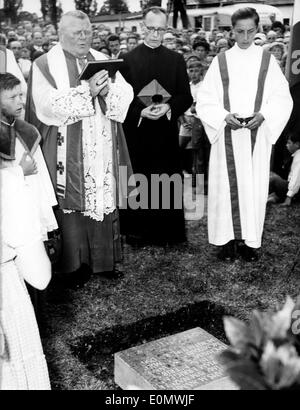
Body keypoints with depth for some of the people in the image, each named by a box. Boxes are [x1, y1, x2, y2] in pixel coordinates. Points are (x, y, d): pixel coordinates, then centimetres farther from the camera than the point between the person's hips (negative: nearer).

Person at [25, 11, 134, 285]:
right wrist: (87, 91, -21)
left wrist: (107, 91, -18)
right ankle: (76, 263, 17)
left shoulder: (104, 62, 13)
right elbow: (49, 106, -14)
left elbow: (126, 96, 4)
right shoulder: (44, 65, 0)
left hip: (104, 152, 4)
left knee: (106, 201, 7)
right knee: (72, 205, 2)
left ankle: (106, 258, 22)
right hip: (68, 156, -3)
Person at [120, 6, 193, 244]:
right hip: (137, 132, -1)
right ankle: (138, 231, 16)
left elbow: (186, 97, 4)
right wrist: (140, 111, -17)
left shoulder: (176, 60, 8)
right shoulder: (128, 59, 4)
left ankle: (168, 231, 14)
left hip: (167, 132, 1)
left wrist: (169, 107, -14)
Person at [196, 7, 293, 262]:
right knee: (227, 185, 0)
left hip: (257, 136, 0)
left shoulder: (267, 60, 5)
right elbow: (205, 100, 2)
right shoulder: (220, 61, 4)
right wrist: (225, 116, -14)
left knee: (254, 186, 2)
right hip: (227, 136, 0)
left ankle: (250, 240, 12)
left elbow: (282, 98, 3)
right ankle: (228, 238, 11)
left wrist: (263, 115, -15)